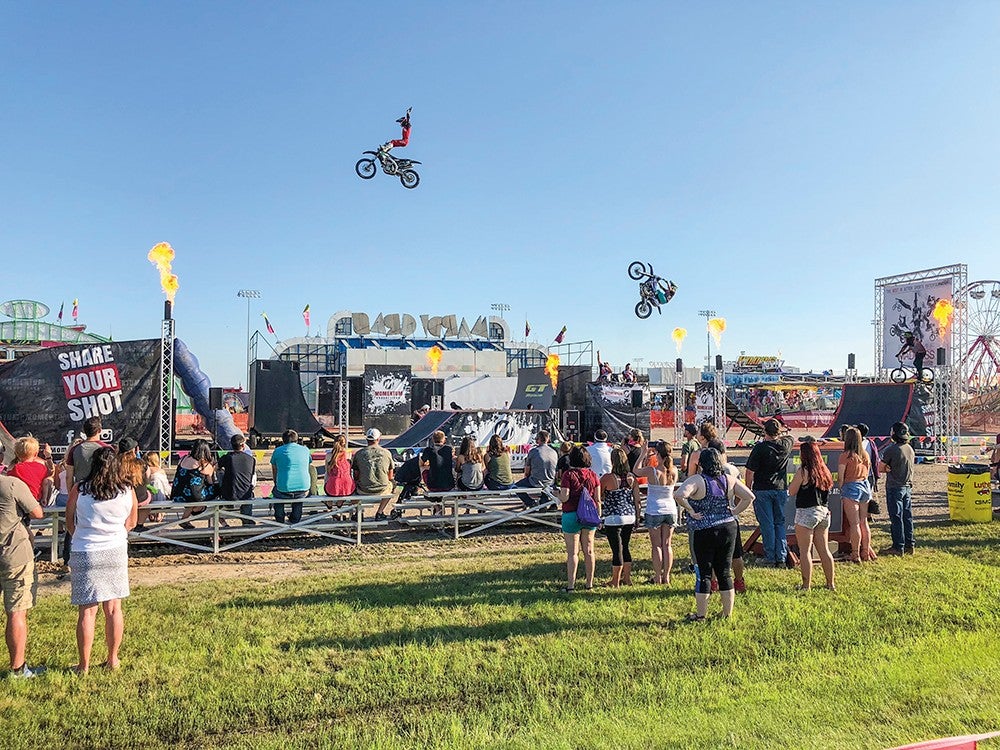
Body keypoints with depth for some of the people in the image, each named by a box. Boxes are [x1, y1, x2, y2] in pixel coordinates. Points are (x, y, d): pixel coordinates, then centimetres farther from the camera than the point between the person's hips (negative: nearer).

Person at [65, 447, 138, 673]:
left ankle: (84, 665, 12)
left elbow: (70, 523, 4)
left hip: (85, 554, -2)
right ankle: (113, 659, 20)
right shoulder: (128, 491, -2)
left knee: (87, 611, 4)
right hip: (116, 552, 2)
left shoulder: (79, 490, -7)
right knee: (114, 607, 11)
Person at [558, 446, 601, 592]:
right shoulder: (592, 475, 2)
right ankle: (590, 584, 19)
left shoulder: (569, 475, -11)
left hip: (572, 515, -4)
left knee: (572, 552, 2)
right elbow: (598, 499, 2)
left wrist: (558, 493, 3)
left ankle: (571, 585, 3)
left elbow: (564, 498, -17)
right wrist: (598, 516, 11)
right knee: (589, 551, 13)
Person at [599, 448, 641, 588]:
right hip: (630, 517, 5)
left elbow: (598, 497, -6)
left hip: (613, 519, -5)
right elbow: (637, 499, 5)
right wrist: (637, 516, 16)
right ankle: (627, 578, 27)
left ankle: (616, 582, 9)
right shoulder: (631, 478, 0)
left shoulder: (607, 478, -14)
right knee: (625, 547, 19)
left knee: (617, 550, 1)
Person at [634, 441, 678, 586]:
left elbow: (636, 470, -1)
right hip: (670, 510, 4)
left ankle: (658, 578, 9)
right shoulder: (674, 471, -8)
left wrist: (644, 454, 4)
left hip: (654, 511, -3)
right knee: (667, 545, 11)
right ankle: (666, 577, 16)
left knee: (656, 545, 6)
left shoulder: (651, 471, -19)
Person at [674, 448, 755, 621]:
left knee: (704, 573, 4)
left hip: (704, 533, -5)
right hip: (729, 528, 5)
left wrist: (691, 511, -15)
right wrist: (734, 512, 7)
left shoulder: (697, 480, -13)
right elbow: (749, 496, 5)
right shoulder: (729, 480, 3)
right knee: (725, 572, 13)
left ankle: (701, 615, 12)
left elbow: (679, 495, -28)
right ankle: (728, 614, 20)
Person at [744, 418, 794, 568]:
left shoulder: (760, 448, -15)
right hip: (781, 489, 4)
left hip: (762, 490, -4)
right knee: (780, 523, 12)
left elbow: (750, 472, -11)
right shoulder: (786, 444, -3)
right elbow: (788, 435, 24)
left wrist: (748, 489, 1)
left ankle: (770, 557, 7)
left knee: (767, 524, 3)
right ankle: (781, 557, 9)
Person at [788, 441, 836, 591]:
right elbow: (827, 489, 16)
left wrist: (795, 479, 3)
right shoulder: (824, 471, 8)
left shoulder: (803, 471, -13)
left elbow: (792, 491, -9)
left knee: (805, 551, -1)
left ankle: (806, 585, 1)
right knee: (824, 550, 14)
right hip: (823, 512, 7)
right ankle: (831, 584, 19)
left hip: (806, 513, -7)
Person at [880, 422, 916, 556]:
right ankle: (909, 545, 17)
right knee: (907, 516, 12)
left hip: (894, 487, -7)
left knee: (896, 517, -3)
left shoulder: (891, 449, -16)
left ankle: (898, 547, 0)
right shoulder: (910, 448, 7)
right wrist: (892, 468, 2)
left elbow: (881, 468, -12)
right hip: (908, 486, 7)